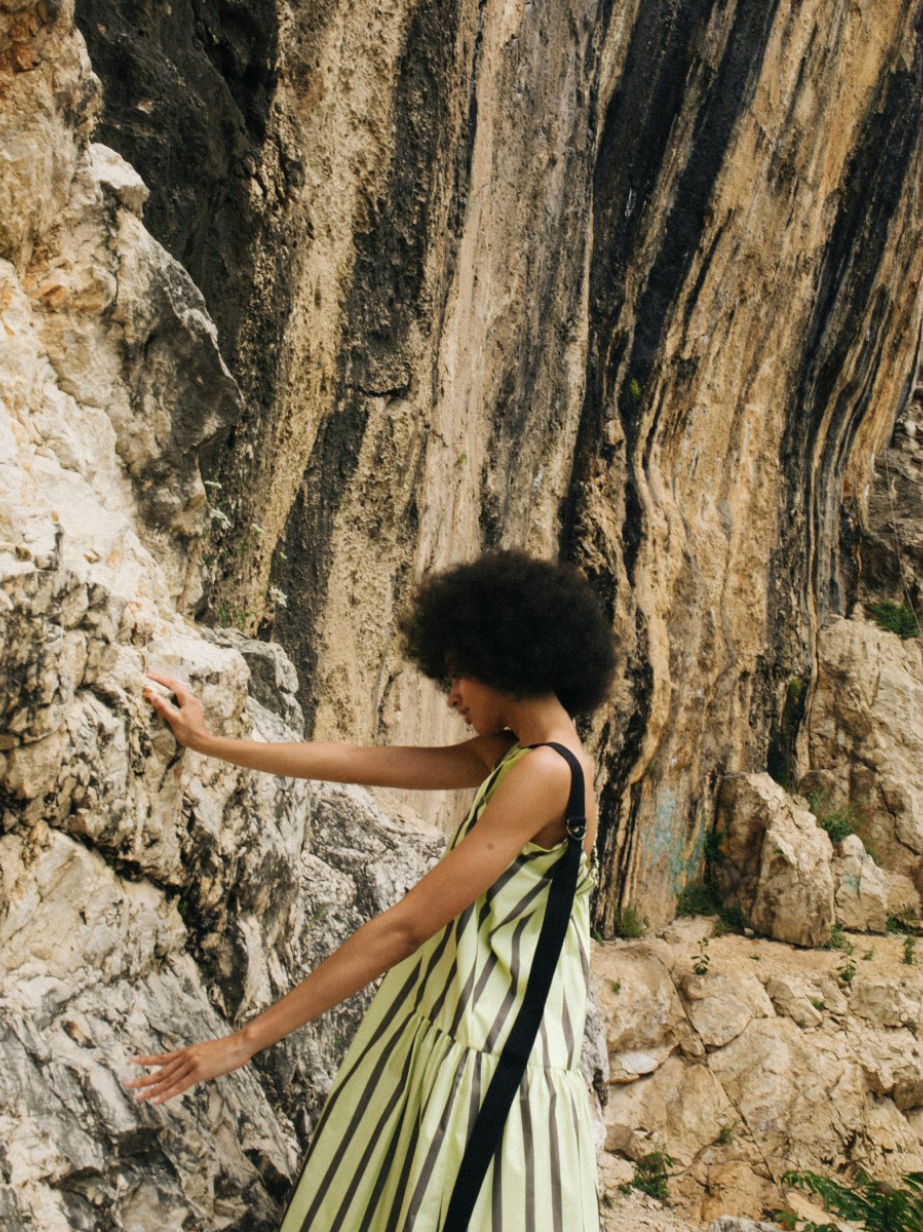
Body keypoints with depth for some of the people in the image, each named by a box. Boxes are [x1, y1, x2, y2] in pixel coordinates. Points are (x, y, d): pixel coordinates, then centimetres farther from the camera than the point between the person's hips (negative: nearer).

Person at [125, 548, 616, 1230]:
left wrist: (247, 1039, -20)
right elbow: (361, 762, 11)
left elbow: (406, 926, -24)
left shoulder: (544, 770, -21)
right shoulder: (512, 752, 6)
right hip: (439, 1028, 9)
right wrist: (213, 743, 17)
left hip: (493, 1050, -9)